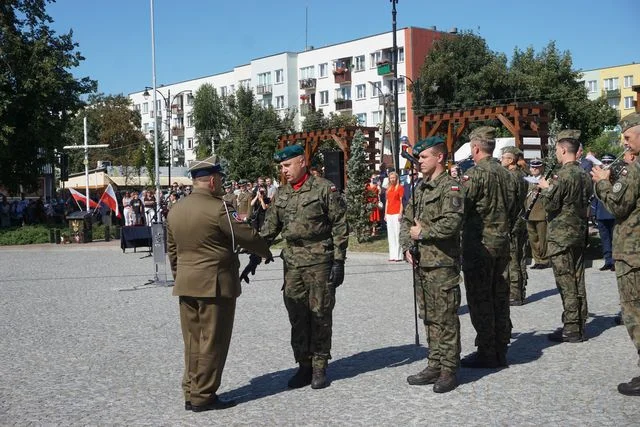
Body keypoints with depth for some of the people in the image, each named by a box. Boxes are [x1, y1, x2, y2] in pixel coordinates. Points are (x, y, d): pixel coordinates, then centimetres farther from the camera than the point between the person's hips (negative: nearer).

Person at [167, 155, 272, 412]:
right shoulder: (218, 209, -15)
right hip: (215, 284, -7)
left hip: (186, 285, 8)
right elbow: (248, 236, -10)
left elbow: (172, 250, 16)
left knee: (193, 341, 13)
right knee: (212, 342, 1)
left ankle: (191, 393, 19)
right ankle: (202, 396, 5)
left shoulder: (175, 210, 9)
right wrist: (266, 253, 7)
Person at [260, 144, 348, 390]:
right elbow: (269, 228, 15)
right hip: (292, 263, 5)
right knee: (297, 316, 8)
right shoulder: (281, 194, 11)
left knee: (320, 315, 2)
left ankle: (319, 367, 12)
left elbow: (340, 227, -6)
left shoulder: (325, 189, -6)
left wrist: (338, 261, -10)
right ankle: (303, 366, 18)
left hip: (320, 262, -5)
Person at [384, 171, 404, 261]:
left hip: (396, 213, -7)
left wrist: (400, 213, -13)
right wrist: (385, 214, 16)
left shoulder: (400, 187, -1)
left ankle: (398, 256, -8)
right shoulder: (388, 189, 17)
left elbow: (401, 201, -6)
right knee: (390, 235, 6)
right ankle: (392, 255, 9)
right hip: (389, 214, 7)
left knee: (397, 234, -8)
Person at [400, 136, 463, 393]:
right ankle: (435, 365, 23)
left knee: (446, 318, -2)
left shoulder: (450, 187, -11)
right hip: (422, 263, 9)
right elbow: (407, 220, 19)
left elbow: (451, 223, -25)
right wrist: (407, 246, 3)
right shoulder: (421, 189, 16)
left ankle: (449, 370, 5)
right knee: (429, 317, 14)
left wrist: (422, 232, -13)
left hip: (443, 264, -9)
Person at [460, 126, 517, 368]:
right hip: (502, 243, 8)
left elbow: (461, 208, -15)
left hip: (478, 243, -8)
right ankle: (501, 350, 18)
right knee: (499, 297, 12)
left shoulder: (475, 174, -13)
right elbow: (514, 210, 14)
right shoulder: (506, 174, 10)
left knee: (480, 300, -2)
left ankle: (487, 353, 1)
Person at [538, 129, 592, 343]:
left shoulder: (563, 175, -17)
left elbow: (550, 205, -17)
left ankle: (571, 329, -3)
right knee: (577, 281, 13)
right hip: (579, 234, 9)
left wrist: (546, 188, 1)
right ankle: (579, 324, 20)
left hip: (561, 237, -9)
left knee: (566, 283, -5)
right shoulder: (584, 174, 10)